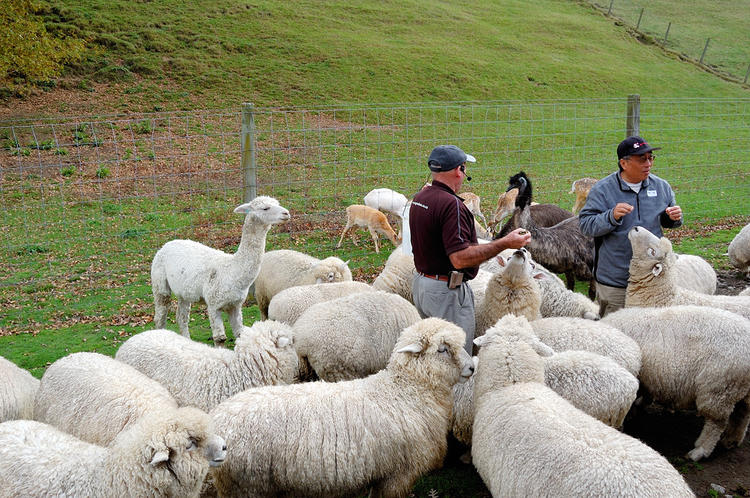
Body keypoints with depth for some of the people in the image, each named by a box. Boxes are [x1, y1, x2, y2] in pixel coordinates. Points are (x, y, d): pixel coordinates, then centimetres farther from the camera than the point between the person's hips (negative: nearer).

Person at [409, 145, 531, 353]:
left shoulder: (419, 198, 6)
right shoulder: (451, 204, -23)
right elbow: (460, 258, -28)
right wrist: (505, 243, -24)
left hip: (420, 282, 10)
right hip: (447, 291, -9)